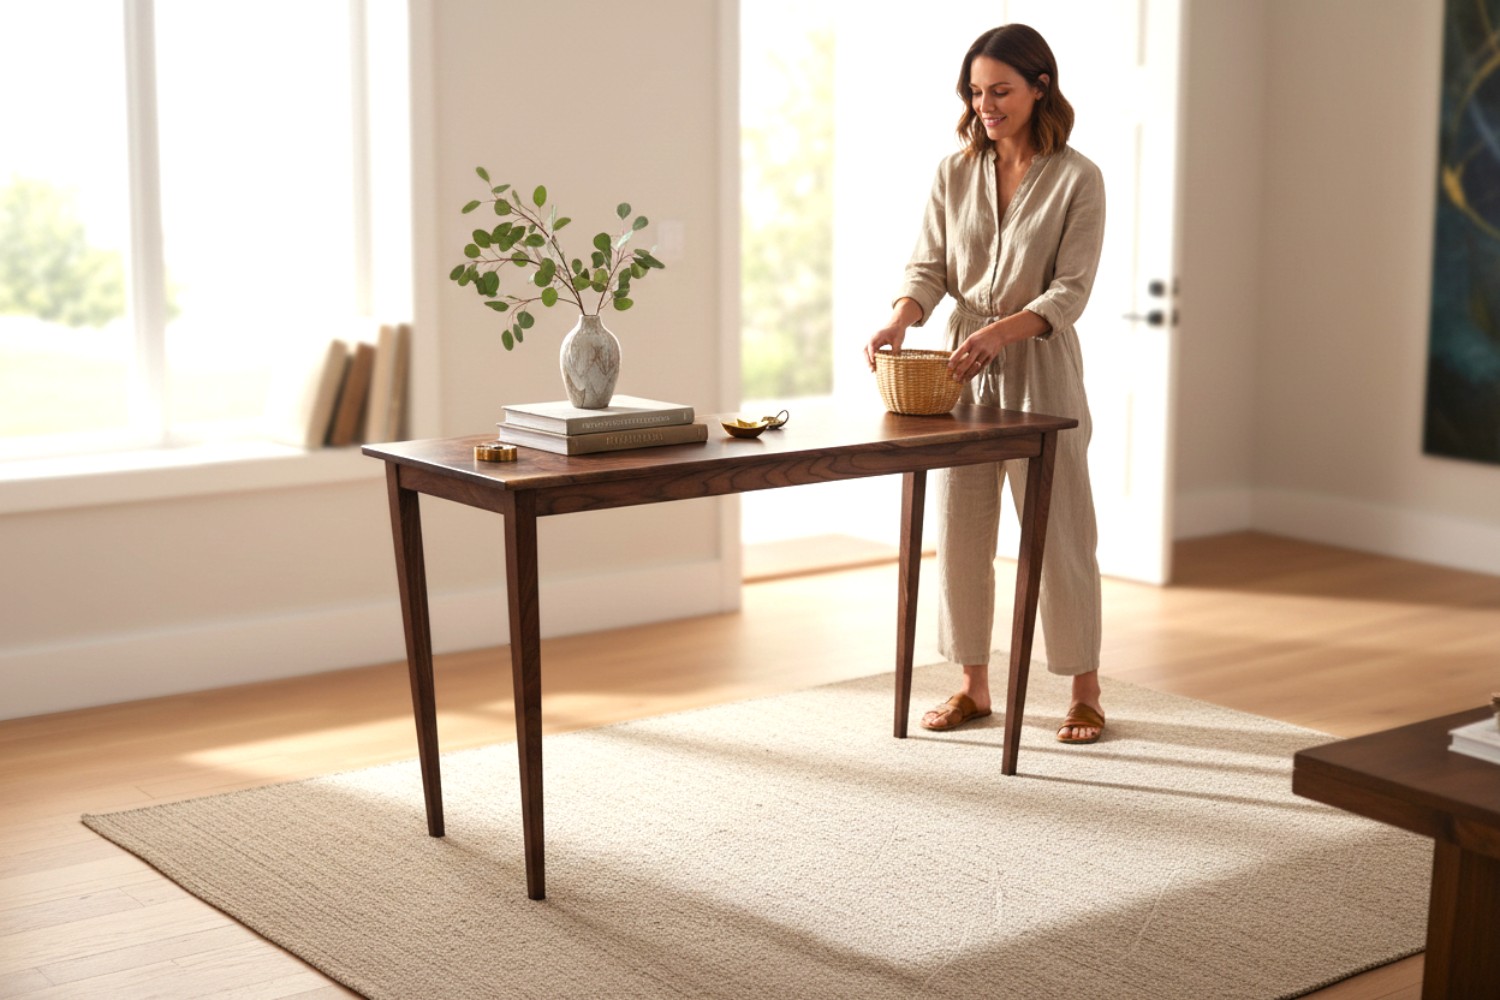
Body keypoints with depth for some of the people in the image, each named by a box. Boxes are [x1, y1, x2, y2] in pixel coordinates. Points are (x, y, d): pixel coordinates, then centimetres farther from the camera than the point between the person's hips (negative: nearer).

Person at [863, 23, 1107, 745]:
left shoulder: (1076, 179, -6)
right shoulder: (954, 174, 5)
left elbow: (1070, 291, -12)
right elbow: (928, 267, 2)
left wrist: (1001, 331, -29)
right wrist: (899, 321, -19)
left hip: (1039, 366, -4)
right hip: (962, 366, 4)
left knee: (1058, 532, 1)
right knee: (959, 531, 7)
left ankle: (1085, 692, 15)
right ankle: (974, 686, 20)